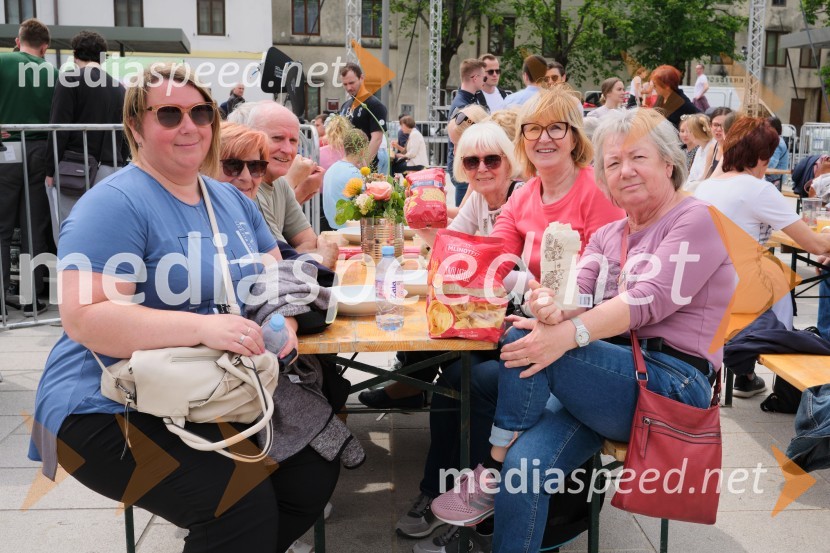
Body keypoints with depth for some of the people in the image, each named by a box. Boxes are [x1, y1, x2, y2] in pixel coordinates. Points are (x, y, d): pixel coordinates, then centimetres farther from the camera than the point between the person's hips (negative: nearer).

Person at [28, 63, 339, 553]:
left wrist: (281, 320, -10)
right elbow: (83, 318, -21)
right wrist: (203, 327, -31)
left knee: (315, 474, -4)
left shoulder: (232, 200, 11)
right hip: (112, 413, -7)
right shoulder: (116, 204, -13)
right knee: (244, 504, -25)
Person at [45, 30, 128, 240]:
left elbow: (59, 129, -9)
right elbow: (127, 135, 14)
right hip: (110, 172, 5)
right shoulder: (119, 88, 13)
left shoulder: (70, 80, -3)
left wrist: (51, 171, -4)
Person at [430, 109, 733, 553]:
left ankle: (493, 473, -7)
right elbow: (576, 294, 1)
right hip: (610, 379, 5)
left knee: (524, 336, -24)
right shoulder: (607, 236, 19)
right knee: (526, 464, -24)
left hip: (673, 386, -5)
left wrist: (569, 333, -30)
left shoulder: (693, 220, -1)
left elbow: (651, 299, -17)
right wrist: (553, 308, -25)